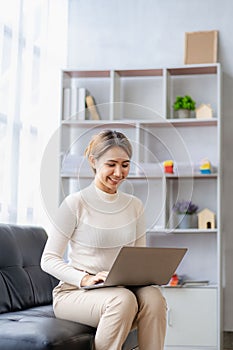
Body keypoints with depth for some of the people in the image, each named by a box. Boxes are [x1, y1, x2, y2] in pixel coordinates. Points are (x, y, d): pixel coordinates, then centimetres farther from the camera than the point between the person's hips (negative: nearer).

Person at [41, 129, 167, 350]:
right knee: (123, 299, -34)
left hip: (121, 289, 4)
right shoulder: (75, 203, -6)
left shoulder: (135, 206, 10)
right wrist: (85, 279, -21)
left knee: (153, 295, -28)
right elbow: (48, 259, -6)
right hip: (74, 292, -4)